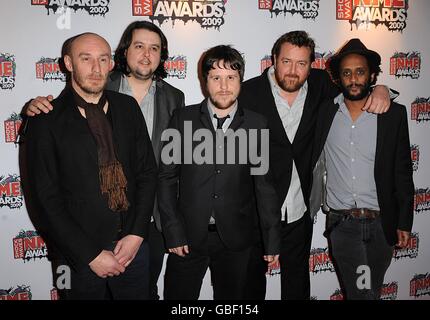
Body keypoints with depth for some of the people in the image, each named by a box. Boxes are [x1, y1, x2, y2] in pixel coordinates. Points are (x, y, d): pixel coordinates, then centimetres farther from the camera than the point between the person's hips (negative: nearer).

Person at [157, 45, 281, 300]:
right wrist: (173, 232, -5)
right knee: (178, 296, 10)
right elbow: (167, 178, 0)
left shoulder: (256, 124, 0)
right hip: (188, 237, 0)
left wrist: (273, 240, 1)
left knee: (230, 298, 13)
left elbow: (264, 183, 2)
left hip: (235, 239, 1)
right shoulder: (183, 119, -1)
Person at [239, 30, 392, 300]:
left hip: (300, 210, 3)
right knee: (253, 276, 19)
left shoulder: (318, 84, -4)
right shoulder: (249, 93, -14)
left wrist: (380, 89, -10)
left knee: (297, 278, 22)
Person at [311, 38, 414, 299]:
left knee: (372, 290, 16)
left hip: (381, 222, 1)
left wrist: (404, 222, 2)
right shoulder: (324, 111, 0)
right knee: (361, 293, -3)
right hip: (342, 223, -1)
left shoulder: (394, 113, 0)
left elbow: (403, 171, 2)